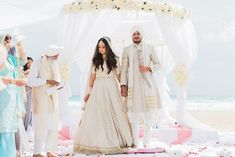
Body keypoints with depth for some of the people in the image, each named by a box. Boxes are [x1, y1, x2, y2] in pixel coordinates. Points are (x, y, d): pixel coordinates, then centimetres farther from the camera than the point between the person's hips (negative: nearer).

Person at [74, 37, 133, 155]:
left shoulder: (114, 60, 5)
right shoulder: (96, 61, 8)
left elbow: (119, 76, 8)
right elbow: (92, 77, 9)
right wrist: (88, 92, 5)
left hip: (111, 89, -1)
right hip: (98, 89, 1)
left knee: (113, 115, -2)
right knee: (96, 116, -3)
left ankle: (115, 141, 6)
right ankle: (97, 142, 0)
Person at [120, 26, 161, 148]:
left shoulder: (149, 48, 6)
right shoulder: (127, 50, 5)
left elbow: (158, 64, 10)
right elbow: (124, 69, 3)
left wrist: (148, 68, -11)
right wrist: (123, 86, -5)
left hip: (147, 84, 1)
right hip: (133, 85, 0)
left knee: (149, 114, 0)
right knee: (133, 114, 0)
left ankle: (146, 141, 11)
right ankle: (135, 141, 8)